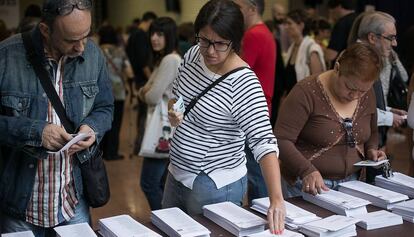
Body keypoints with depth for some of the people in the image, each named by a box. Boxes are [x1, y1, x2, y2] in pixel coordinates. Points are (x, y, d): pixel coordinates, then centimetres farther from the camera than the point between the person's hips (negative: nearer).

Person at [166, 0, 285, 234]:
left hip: (215, 186, -7)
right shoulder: (193, 55, -4)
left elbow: (263, 142, -31)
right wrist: (173, 111, -10)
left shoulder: (244, 85, -25)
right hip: (176, 175, 7)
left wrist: (276, 198, -42)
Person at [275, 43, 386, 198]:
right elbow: (281, 140, -20)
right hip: (307, 185, -4)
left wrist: (371, 149, -1)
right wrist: (307, 170, -32)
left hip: (350, 183, 5)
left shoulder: (367, 95, 2)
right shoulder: (307, 92, -16)